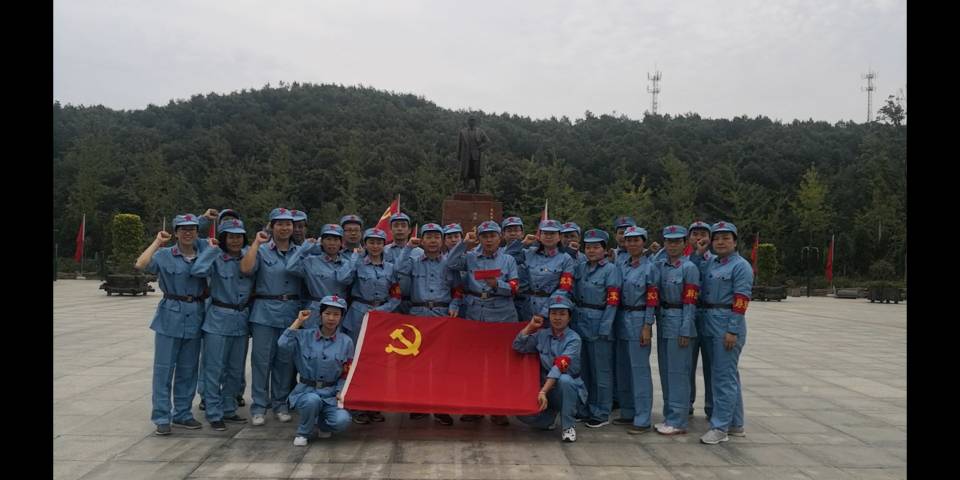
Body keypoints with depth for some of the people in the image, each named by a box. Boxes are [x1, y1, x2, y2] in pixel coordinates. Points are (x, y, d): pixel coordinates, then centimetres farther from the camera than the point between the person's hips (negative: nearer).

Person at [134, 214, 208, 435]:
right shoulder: (165, 255, -2)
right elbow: (140, 265, -18)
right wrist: (157, 242, -10)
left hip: (195, 317, 3)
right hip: (170, 316, -3)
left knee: (188, 370, 10)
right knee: (164, 368, 0)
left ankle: (183, 414, 21)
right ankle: (161, 417, 7)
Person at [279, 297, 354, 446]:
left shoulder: (346, 342, 3)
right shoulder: (304, 336, -1)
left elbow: (346, 374, 6)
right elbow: (283, 344, -21)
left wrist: (340, 392, -10)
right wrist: (298, 321, -12)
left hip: (331, 394, 1)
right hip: (306, 391, -1)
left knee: (342, 421, -26)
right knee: (312, 400, -37)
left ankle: (322, 425, 13)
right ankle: (303, 433, -3)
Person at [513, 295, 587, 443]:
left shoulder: (573, 338, -12)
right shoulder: (541, 334, 4)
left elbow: (560, 366, -24)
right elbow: (518, 346, -2)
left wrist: (543, 391, -34)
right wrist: (530, 326, -8)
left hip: (569, 389, -3)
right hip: (545, 386, 3)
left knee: (564, 380, -37)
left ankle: (568, 426, -14)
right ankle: (550, 416, 14)